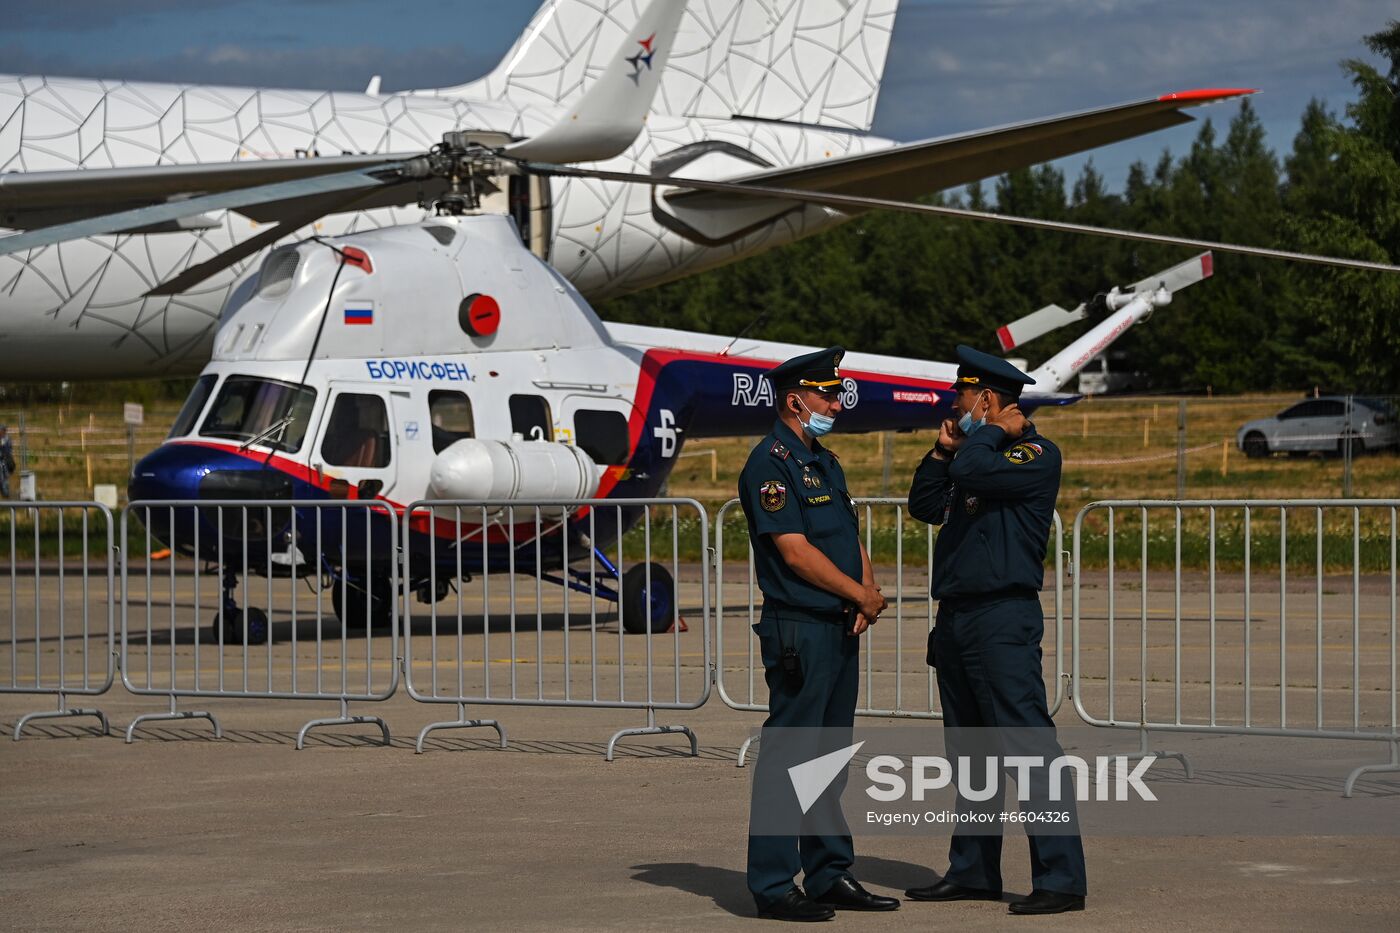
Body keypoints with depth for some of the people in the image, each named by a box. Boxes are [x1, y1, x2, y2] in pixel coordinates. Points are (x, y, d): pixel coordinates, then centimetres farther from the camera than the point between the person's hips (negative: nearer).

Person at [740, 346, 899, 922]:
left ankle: (830, 875, 19)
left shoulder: (824, 463, 19)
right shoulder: (771, 464, -11)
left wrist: (868, 593, -1)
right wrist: (861, 595, -9)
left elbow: (851, 539, 19)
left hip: (842, 630, 9)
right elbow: (795, 551, -17)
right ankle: (773, 885, -5)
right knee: (787, 759, -7)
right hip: (799, 631, -9)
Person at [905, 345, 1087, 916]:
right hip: (956, 619, 10)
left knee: (1028, 747, -12)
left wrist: (988, 432, -7)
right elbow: (924, 505, 19)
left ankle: (1061, 878, -12)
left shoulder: (1036, 455, -9)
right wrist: (944, 449, 7)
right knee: (970, 753, 13)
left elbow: (972, 473, -25)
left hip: (1003, 617, -10)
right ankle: (972, 872, 20)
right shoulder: (982, 451, 19)